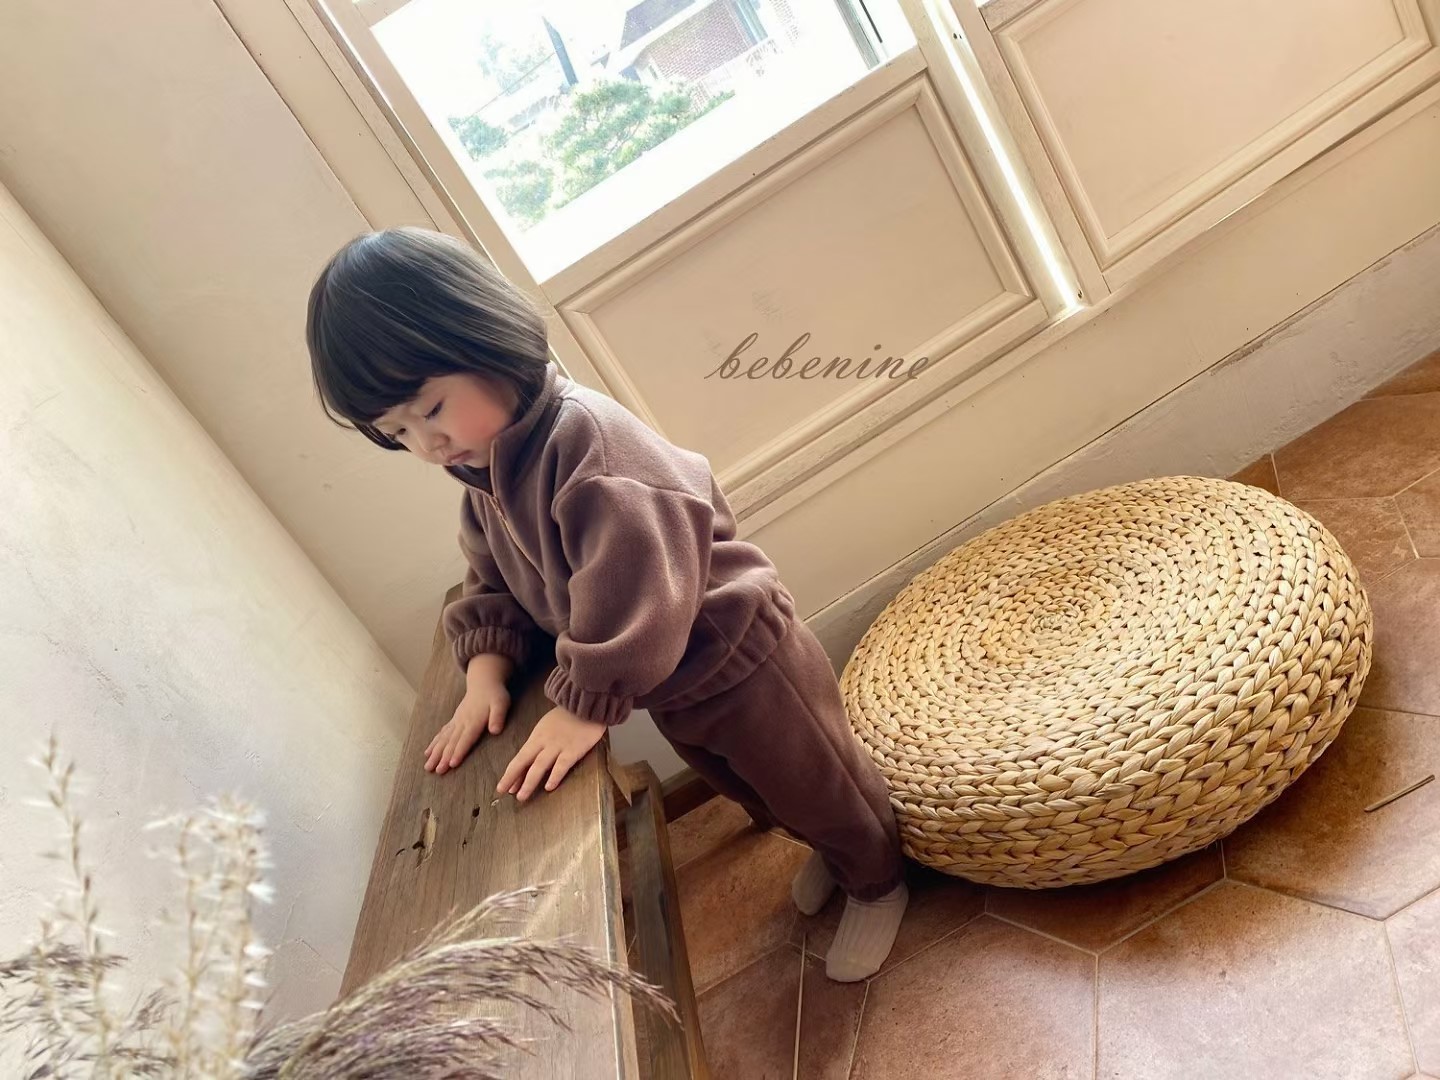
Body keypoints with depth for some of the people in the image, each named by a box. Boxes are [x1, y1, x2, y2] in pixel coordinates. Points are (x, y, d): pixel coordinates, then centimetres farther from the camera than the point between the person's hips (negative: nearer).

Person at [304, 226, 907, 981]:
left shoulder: (587, 436, -33)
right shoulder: (481, 479, -3)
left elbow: (635, 587, -41)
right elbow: (493, 584, 6)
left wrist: (585, 706, -34)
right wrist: (486, 669, -11)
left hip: (737, 661, -8)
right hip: (666, 693, 9)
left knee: (818, 784, 17)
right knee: (755, 795, 31)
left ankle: (879, 881, 47)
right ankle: (831, 850, 60)